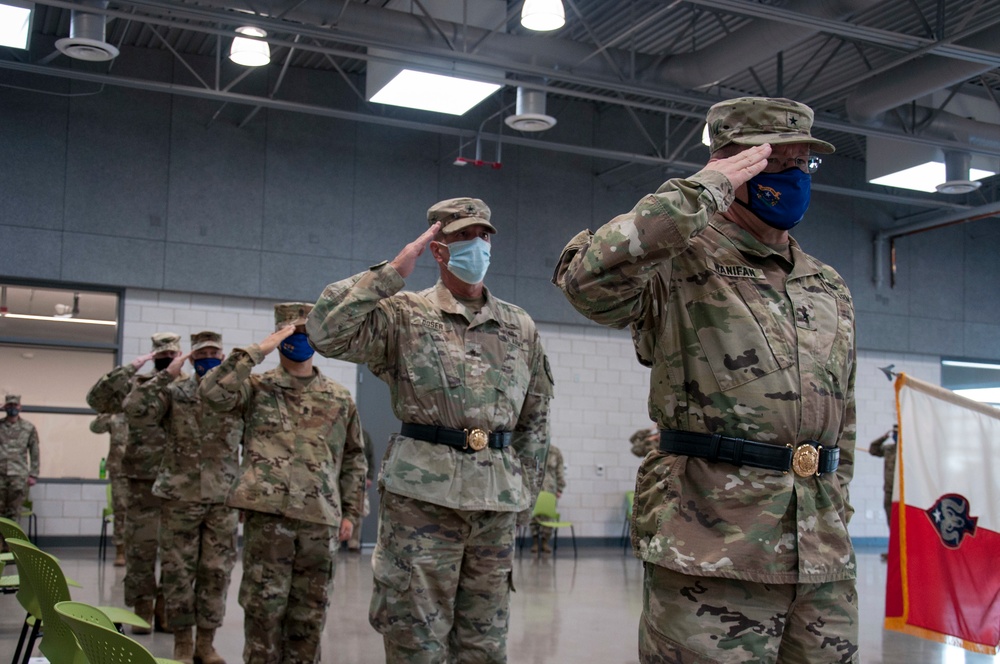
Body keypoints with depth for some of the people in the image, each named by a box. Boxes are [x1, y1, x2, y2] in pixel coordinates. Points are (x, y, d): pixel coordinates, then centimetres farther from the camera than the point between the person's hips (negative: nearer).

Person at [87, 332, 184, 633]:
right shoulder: (136, 386, 4)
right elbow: (97, 399, -11)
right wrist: (130, 368, -14)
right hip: (144, 480, -1)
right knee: (140, 547, 1)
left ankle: (167, 607, 17)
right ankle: (142, 607, 12)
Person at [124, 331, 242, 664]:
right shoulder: (173, 393, 3)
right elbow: (135, 409, -14)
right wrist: (167, 374, -16)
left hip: (223, 500, 1)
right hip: (179, 496, -1)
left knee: (216, 572, 5)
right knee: (178, 571, 5)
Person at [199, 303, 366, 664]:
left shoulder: (339, 398, 13)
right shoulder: (257, 387, 6)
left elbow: (353, 458, 16)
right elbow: (212, 392, -14)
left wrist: (350, 512, 10)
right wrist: (257, 350, -13)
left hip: (320, 517, 3)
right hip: (267, 512, -2)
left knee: (309, 610, 9)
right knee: (264, 605, 0)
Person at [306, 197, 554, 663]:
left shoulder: (520, 327, 14)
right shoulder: (404, 314, 2)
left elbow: (536, 414, 19)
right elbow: (326, 333, -13)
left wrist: (525, 486, 12)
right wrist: (394, 270, -12)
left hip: (498, 501, 4)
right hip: (423, 492, -4)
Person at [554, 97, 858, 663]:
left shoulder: (832, 290, 17)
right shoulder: (677, 265, -3)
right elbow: (587, 276, -26)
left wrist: (835, 520, 18)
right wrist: (703, 191, -18)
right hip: (711, 549, -6)